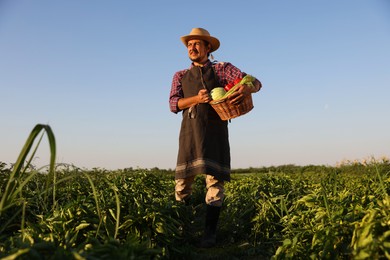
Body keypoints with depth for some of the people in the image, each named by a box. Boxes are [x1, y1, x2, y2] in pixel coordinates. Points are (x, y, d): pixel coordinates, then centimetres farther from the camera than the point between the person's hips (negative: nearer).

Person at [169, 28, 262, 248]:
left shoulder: (222, 69, 12)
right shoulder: (180, 76, 19)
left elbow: (255, 82, 3)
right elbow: (173, 104, 4)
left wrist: (247, 88, -22)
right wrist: (196, 98, -15)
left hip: (215, 130, -2)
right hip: (190, 132, 2)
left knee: (215, 179, -7)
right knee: (183, 179, -1)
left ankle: (210, 232, 0)